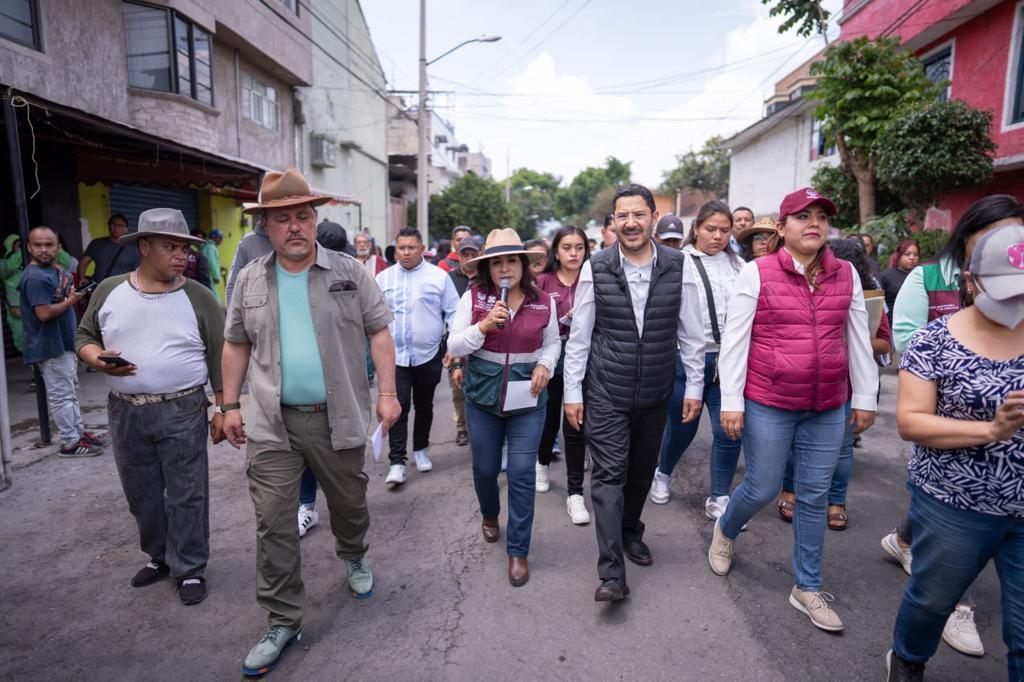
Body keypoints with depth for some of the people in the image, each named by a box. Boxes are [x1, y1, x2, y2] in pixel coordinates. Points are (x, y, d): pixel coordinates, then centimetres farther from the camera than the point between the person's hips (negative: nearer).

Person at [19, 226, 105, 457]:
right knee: (61, 395, -2)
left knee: (71, 392, 18)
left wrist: (73, 294, 6)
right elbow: (44, 313, -24)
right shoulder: (35, 277, -18)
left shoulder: (58, 272, 10)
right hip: (51, 346, -10)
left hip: (65, 342, 10)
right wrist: (70, 301, -14)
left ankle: (79, 432, 29)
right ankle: (70, 443, 6)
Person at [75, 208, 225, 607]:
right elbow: (84, 337, 13)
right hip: (125, 412, 4)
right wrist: (98, 360, -11)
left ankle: (189, 569, 19)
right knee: (141, 495, 17)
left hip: (182, 412, -3)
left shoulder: (198, 298, -6)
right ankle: (159, 556, 37)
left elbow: (219, 357, -5)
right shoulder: (109, 291, 3)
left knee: (186, 495, 3)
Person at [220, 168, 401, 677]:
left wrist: (387, 393, -9)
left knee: (349, 502, 17)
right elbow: (236, 345, 12)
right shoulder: (250, 281, 4)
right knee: (273, 523, 4)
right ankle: (283, 621, 21)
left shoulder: (350, 273, -3)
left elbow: (378, 332, -3)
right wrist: (230, 406, 9)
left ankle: (354, 557, 49)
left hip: (339, 417, -1)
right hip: (271, 423, 2)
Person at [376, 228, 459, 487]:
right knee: (398, 406, -6)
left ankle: (421, 450, 32)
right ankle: (397, 462, 0)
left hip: (429, 354, 0)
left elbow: (453, 312, 1)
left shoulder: (439, 276, 0)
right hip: (395, 354, 0)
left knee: (424, 405, 14)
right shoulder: (383, 278, 5)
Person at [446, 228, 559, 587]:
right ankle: (489, 515, 48)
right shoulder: (473, 297, -5)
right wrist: (484, 325, -21)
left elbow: (552, 342, 13)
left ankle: (518, 551, 15)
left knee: (522, 473, -3)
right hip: (482, 396, 1)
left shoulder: (543, 301, -1)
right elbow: (453, 347, -6)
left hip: (528, 399, 0)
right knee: (485, 468, 15)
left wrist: (545, 365, -7)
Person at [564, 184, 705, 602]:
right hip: (606, 394, -2)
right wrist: (573, 392, -3)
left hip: (655, 394, 3)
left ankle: (630, 533, 42)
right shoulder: (596, 269, -6)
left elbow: (691, 333, 4)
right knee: (609, 475, -5)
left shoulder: (678, 267, -3)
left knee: (642, 472, 17)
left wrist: (695, 387, 4)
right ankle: (612, 573, 1)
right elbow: (579, 336, -2)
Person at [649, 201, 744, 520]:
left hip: (728, 360, 3)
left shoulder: (737, 264, 6)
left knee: (729, 431, 1)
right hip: (689, 357, -3)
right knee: (681, 426, 13)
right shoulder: (681, 263, -5)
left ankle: (718, 499, 20)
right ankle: (662, 473, 42)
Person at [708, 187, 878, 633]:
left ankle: (807, 588, 28)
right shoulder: (757, 272, -7)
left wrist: (865, 398, 10)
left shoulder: (846, 274, 5)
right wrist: (731, 403, -11)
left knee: (814, 496, 11)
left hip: (828, 408, 4)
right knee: (763, 488, 5)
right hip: (768, 404, -4)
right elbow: (734, 340, -8)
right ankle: (725, 531, 39)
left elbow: (858, 340, 10)